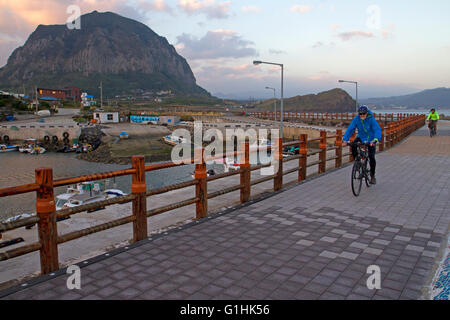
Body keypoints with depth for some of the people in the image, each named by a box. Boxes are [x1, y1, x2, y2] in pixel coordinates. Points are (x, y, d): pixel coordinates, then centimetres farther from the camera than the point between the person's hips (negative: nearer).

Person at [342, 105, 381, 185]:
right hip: (361, 137, 3)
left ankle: (372, 176, 10)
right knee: (353, 145, -28)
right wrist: (345, 140, -33)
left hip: (370, 139, -3)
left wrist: (374, 140, -52)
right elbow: (350, 129, -19)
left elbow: (377, 129, -34)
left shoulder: (371, 119, -23)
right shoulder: (356, 119, -16)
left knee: (371, 157, -11)